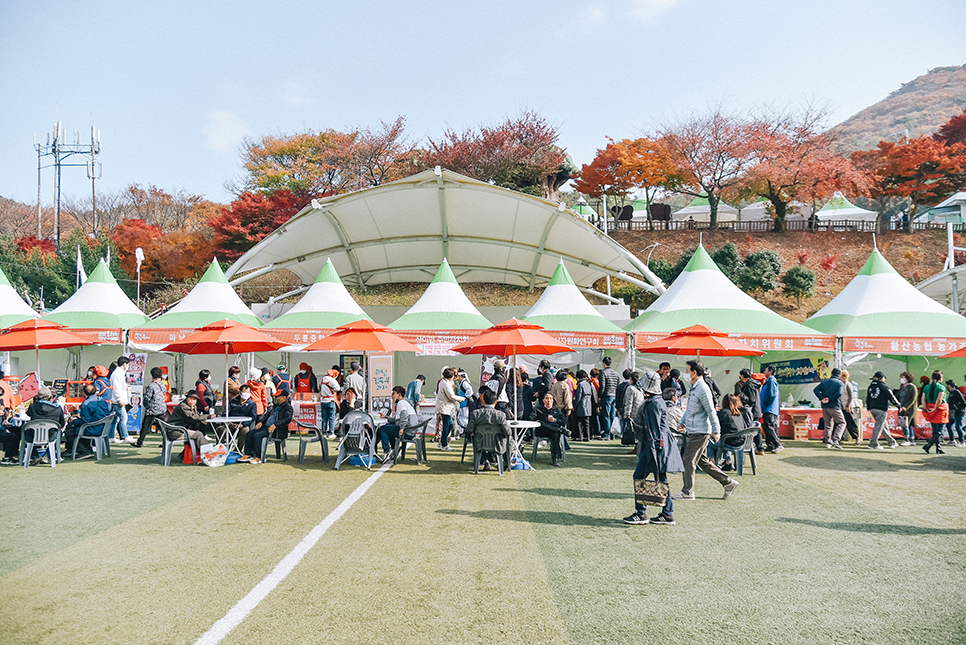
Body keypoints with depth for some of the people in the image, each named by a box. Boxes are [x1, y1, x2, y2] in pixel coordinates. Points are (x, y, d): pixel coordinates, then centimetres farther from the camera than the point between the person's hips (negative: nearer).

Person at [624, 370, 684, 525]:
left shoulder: (653, 404, -16)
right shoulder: (658, 401, 15)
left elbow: (653, 430, -19)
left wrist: (651, 450, -19)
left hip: (655, 445, -10)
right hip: (662, 444, 10)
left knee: (639, 477, -5)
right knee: (661, 479, 10)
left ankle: (640, 514, 0)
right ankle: (668, 514, 13)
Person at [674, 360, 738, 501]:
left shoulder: (702, 390, -17)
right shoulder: (693, 387, 14)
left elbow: (711, 411, -19)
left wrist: (716, 431, -19)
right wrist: (683, 422, 22)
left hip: (700, 432, -10)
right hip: (693, 431, 10)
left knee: (689, 460, -3)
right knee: (702, 461, 13)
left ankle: (687, 492, 7)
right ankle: (728, 483, 19)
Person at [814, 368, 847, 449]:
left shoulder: (824, 381, 12)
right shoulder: (841, 383, 0)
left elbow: (816, 390, -1)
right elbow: (839, 393, -19)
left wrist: (821, 398, -7)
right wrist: (830, 399, -13)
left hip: (824, 406, 5)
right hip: (834, 406, -5)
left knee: (828, 424, 15)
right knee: (841, 423, 5)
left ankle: (828, 442, 13)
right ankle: (835, 440, -11)